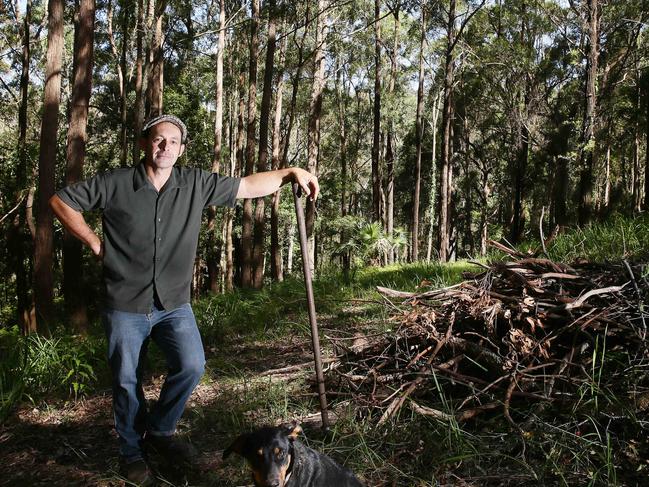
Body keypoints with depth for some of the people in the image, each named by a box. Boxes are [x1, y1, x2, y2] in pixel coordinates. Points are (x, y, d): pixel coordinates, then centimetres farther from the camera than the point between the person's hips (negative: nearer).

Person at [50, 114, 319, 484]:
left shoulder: (196, 184, -1)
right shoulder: (116, 183, -7)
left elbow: (247, 186, 3)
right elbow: (61, 200, 1)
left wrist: (291, 172, -3)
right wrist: (95, 243, -3)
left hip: (174, 303, 2)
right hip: (126, 305, -2)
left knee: (192, 366, -10)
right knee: (127, 381, 7)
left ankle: (159, 430, 18)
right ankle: (132, 451, 30)